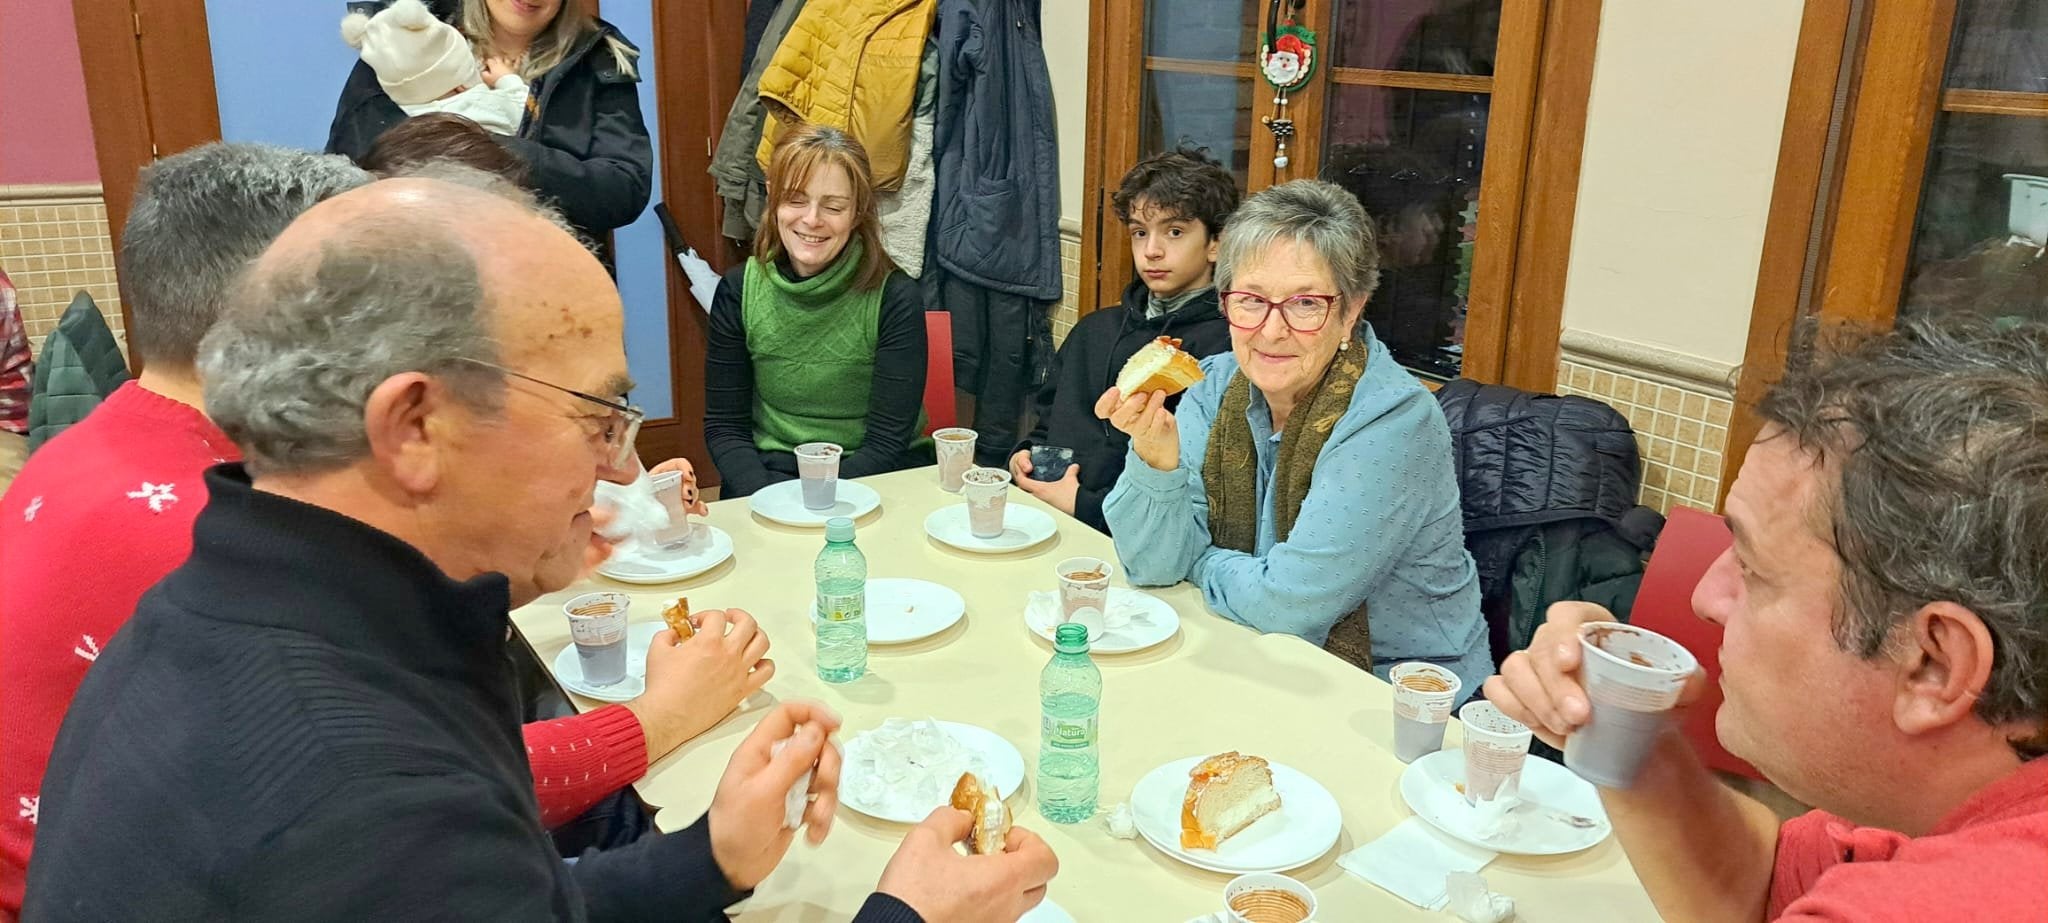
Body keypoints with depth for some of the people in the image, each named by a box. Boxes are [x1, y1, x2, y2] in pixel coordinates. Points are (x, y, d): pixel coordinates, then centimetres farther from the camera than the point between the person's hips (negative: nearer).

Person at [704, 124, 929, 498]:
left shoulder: (895, 297, -11)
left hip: (876, 478, 0)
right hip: (771, 473, 1)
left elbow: (887, 443, -11)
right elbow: (724, 426, -1)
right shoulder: (738, 291, -3)